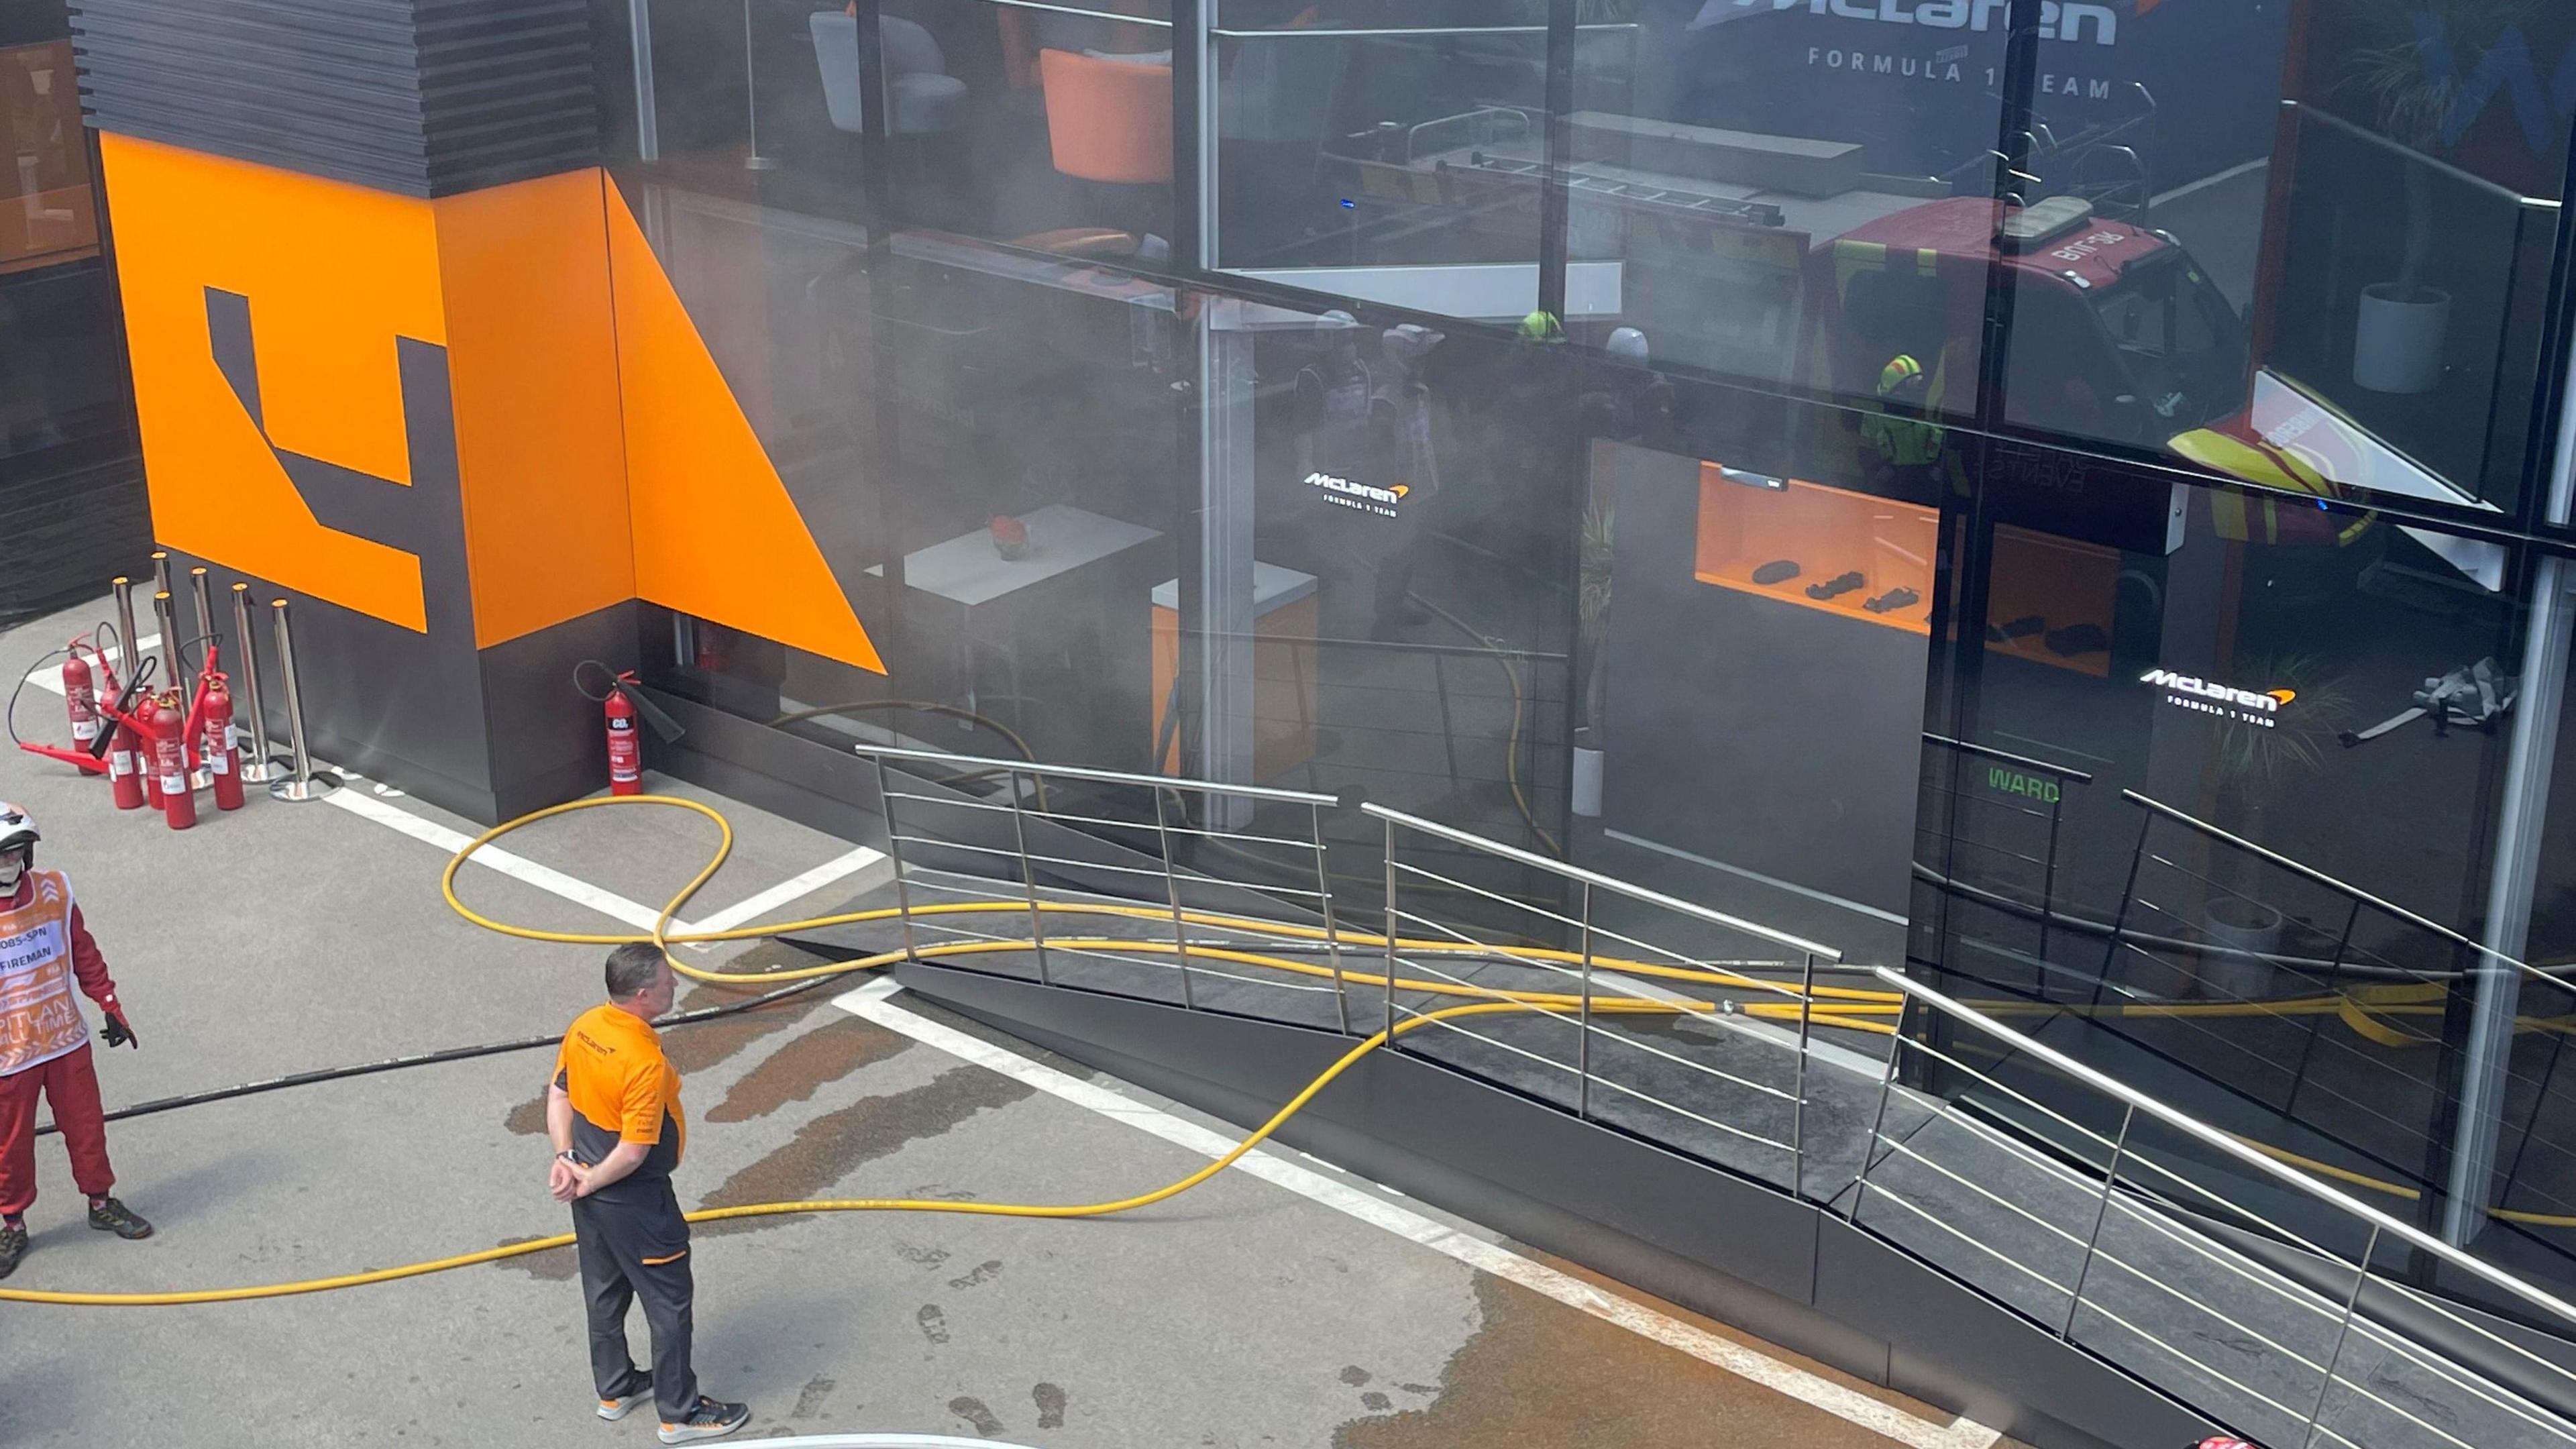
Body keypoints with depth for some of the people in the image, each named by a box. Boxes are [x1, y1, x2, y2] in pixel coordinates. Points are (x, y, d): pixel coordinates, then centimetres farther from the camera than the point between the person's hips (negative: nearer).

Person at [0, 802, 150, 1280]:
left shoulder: (54, 892, -6)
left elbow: (84, 954, 7)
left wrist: (110, 1006, 10)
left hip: (67, 1041, 3)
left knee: (85, 1125, 16)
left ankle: (100, 1202, 36)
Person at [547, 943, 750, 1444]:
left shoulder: (584, 1027, -6)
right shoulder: (645, 1063, -32)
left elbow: (558, 1093, 5)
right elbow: (633, 1153, -27)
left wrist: (565, 1158, 0)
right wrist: (587, 1185, -13)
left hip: (591, 1192, 9)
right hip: (633, 1202, -8)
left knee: (605, 1291, 23)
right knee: (670, 1299, 7)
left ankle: (615, 1388, 41)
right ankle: (680, 1412, 19)